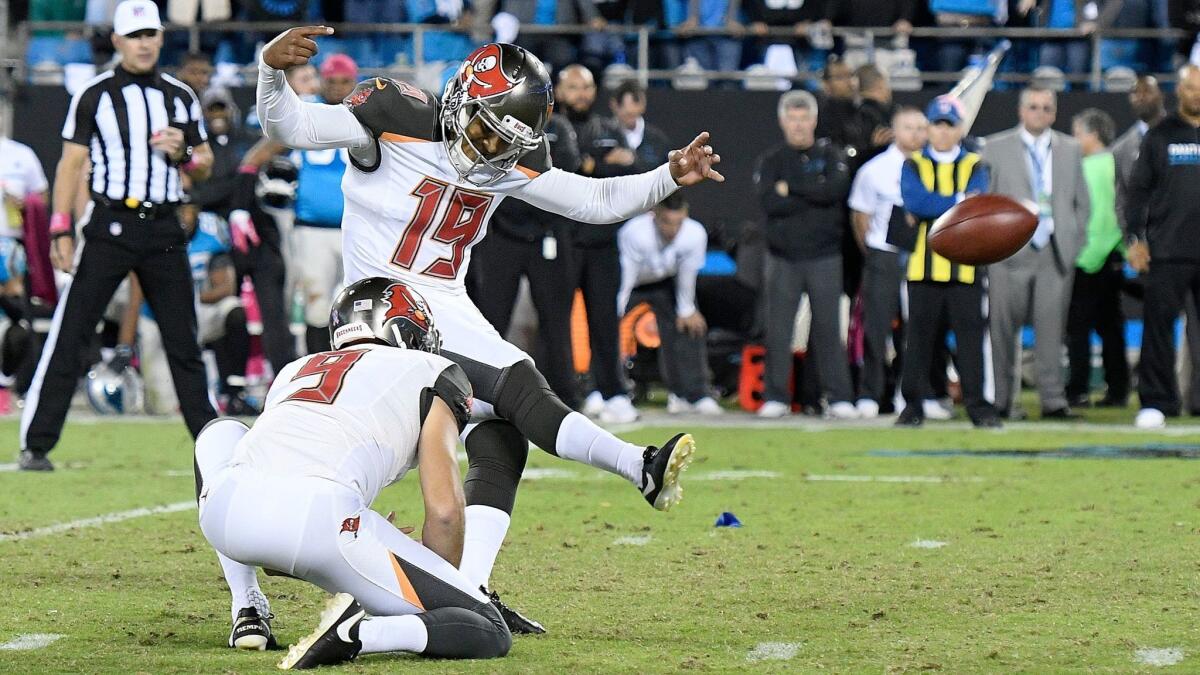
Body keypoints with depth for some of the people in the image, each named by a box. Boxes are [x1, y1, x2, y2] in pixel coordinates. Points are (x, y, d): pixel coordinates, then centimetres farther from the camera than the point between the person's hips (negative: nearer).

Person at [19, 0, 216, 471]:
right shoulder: (94, 95, 2)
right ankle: (35, 445, -5)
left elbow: (204, 165, 17)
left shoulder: (181, 97, 12)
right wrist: (61, 230, -8)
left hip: (164, 232, 3)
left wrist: (183, 152, -6)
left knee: (183, 341, 7)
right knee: (68, 338, -7)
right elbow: (71, 163, 0)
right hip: (110, 228, -3)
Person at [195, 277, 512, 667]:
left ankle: (248, 613, 28)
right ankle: (358, 634, -21)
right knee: (490, 634, 6)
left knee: (221, 434, 42)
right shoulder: (432, 372, 22)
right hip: (322, 518, -5)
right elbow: (444, 509, 13)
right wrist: (438, 591, 29)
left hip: (226, 514, 5)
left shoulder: (294, 371, 35)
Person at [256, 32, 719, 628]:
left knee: (500, 434, -2)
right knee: (517, 384, -21)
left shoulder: (509, 163, 5)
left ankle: (468, 593, -7)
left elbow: (596, 201, 8)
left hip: (449, 309, 8)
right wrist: (272, 69, -35)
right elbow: (290, 128, -16)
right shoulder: (398, 119, -12)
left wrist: (670, 177, -5)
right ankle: (642, 468, -28)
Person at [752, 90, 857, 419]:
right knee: (778, 330, 0)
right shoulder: (770, 161, 8)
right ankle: (776, 398, 5)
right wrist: (814, 197, -8)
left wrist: (790, 188, -9)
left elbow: (835, 189, -13)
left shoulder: (831, 155, 7)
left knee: (829, 328, -2)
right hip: (782, 258, 1)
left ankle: (840, 398, 1)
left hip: (824, 258, -1)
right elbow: (768, 202, -9)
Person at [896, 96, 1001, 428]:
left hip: (965, 265, 0)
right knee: (919, 335, 3)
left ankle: (978, 404, 3)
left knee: (971, 335, -1)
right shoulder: (913, 165, 8)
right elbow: (913, 201, -11)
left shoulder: (975, 166, 8)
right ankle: (913, 406, 8)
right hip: (924, 265, 0)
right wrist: (959, 201, -12)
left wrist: (933, 208, -16)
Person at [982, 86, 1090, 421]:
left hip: (1056, 252, 2)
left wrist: (1074, 240, 6)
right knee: (1004, 329, 0)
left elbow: (1082, 201, 16)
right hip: (1011, 252, -2)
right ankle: (1004, 399, 8)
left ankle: (1053, 400, 1)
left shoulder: (1070, 149, 13)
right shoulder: (996, 148, 6)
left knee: (1052, 327, -1)